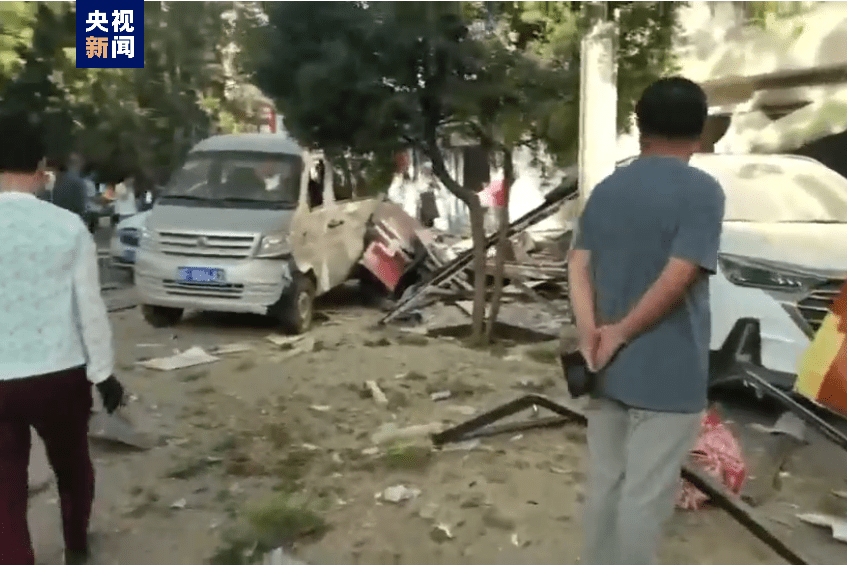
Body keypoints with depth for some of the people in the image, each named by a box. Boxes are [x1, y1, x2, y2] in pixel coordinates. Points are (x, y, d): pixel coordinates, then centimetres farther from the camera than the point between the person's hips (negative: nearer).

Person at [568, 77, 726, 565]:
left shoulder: (606, 190, 7)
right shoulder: (703, 191, -11)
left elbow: (579, 266, -1)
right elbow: (677, 279, -20)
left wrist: (590, 334, -10)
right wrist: (620, 333, -11)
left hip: (610, 369, 6)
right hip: (668, 373, -6)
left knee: (605, 482, 17)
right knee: (646, 495, 5)